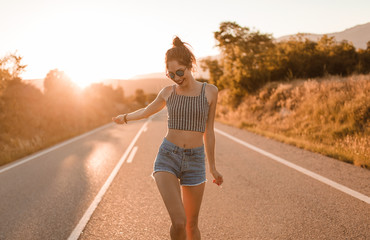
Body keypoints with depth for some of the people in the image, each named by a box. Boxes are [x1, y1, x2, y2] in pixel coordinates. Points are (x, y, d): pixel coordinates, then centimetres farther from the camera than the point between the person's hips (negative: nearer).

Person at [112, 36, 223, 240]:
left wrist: (212, 167, 9)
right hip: (167, 159, 0)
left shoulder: (210, 91, 0)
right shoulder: (168, 92, 3)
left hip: (194, 162, 1)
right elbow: (147, 111, 23)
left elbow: (208, 131, 6)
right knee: (179, 222, -16)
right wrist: (125, 118, 40)